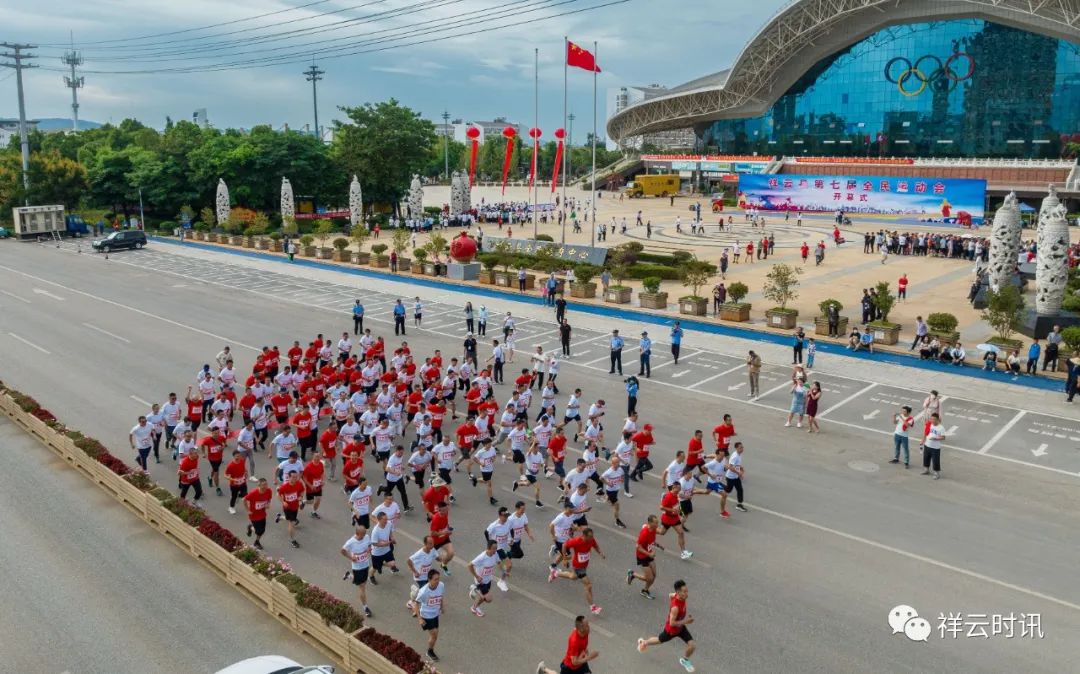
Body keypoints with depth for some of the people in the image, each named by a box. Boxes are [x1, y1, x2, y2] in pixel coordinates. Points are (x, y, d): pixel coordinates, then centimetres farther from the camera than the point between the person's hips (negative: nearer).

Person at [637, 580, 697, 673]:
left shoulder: (679, 595, -20)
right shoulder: (675, 607, -42)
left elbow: (670, 595, 2)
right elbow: (672, 623, -33)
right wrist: (685, 621, -33)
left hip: (680, 627, 6)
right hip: (671, 630, -6)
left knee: (692, 645, 2)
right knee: (659, 640, 23)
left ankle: (684, 660, 34)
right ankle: (644, 642, 54)